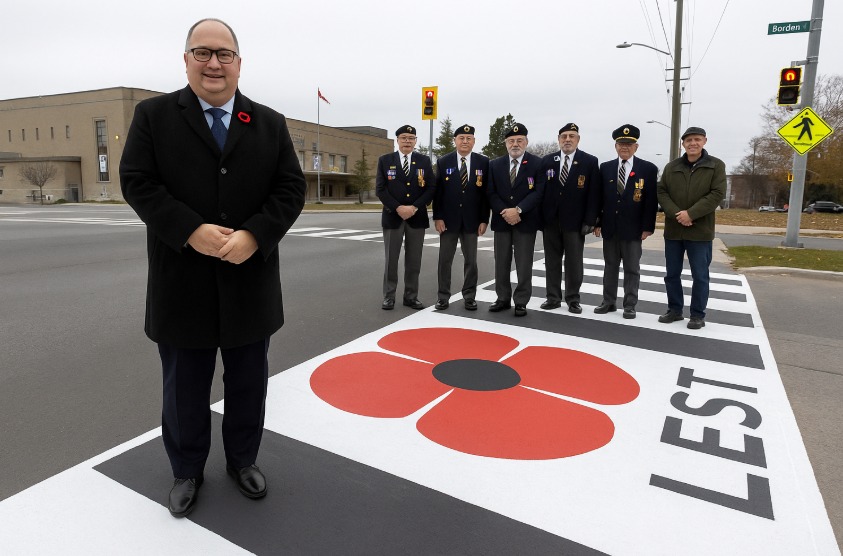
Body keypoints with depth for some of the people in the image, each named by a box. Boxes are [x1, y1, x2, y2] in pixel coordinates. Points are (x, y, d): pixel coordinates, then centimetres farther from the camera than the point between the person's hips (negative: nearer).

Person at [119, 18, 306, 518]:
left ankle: (244, 460, 36)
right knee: (185, 388, 13)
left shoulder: (270, 123, 6)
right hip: (182, 283, -1)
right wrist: (190, 230, -18)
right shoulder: (154, 115, 3)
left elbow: (291, 188, -1)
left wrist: (254, 235, -16)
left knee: (248, 383, 15)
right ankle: (187, 471, 35)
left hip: (250, 282, 1)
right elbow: (137, 181, -4)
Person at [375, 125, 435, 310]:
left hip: (417, 217, 1)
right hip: (392, 217, -1)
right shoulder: (385, 160, 4)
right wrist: (398, 208, -13)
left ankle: (411, 296, 15)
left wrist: (414, 207, -12)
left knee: (414, 260, 5)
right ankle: (389, 297, 11)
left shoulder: (424, 161, 7)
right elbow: (380, 189, -2)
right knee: (391, 259, 3)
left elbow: (431, 188, 1)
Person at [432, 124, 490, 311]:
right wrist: (437, 217, -7)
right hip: (448, 219, 0)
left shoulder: (483, 162, 2)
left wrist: (484, 219, -4)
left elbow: (486, 192, 1)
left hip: (471, 220, 0)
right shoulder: (443, 162, 2)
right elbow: (437, 191, 1)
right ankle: (443, 296, 16)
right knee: (445, 260, 5)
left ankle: (469, 296, 18)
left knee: (471, 260, 7)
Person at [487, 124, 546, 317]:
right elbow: (491, 193, 3)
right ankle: (503, 298, 19)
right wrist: (504, 212, -12)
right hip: (501, 221, 3)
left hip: (526, 222, -3)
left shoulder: (537, 164, -1)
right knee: (501, 263, 8)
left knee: (524, 264, 1)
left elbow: (539, 192, -9)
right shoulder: (495, 164, 8)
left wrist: (518, 210, -18)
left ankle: (521, 301, 10)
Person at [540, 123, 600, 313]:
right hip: (550, 220, 2)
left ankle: (573, 299, 16)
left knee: (574, 263, 4)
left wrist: (589, 221, -9)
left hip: (575, 221, -2)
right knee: (552, 261, 9)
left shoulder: (590, 162, 0)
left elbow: (593, 194, -3)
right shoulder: (547, 161, 6)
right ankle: (553, 297, 19)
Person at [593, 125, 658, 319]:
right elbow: (600, 198, 7)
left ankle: (629, 305, 13)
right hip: (610, 227, 3)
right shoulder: (605, 167, 7)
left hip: (633, 228, -2)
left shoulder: (648, 169, 0)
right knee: (610, 266, 11)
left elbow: (651, 200, -3)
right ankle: (609, 301, 21)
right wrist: (597, 223, 2)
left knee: (632, 268, 5)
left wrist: (647, 227, -9)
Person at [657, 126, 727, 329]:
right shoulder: (671, 167, 8)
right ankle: (674, 310, 22)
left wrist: (691, 213, -18)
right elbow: (661, 192, 3)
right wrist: (676, 214, -13)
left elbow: (717, 194, -9)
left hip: (700, 231, -3)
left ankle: (698, 315, 13)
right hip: (673, 230, 3)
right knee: (672, 274, 9)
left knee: (699, 275, 3)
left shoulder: (716, 165, 0)